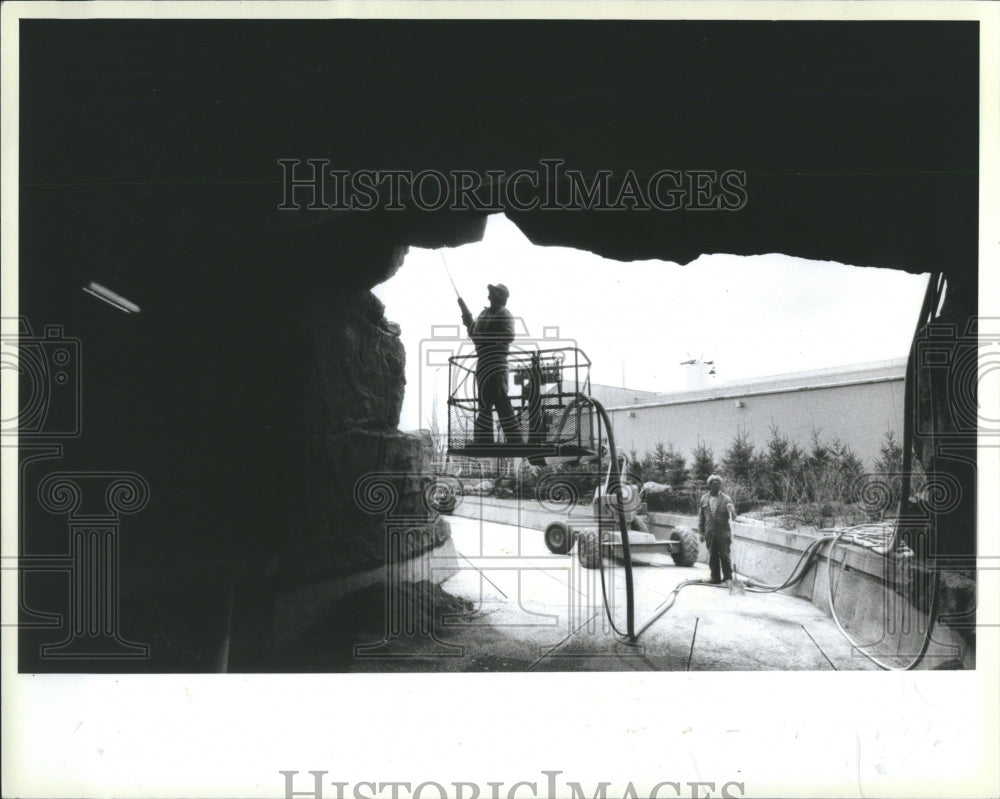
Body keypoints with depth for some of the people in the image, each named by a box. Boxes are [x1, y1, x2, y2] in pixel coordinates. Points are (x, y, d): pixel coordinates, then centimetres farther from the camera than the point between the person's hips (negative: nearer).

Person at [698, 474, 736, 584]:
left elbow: (733, 517, -3)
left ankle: (728, 578, 2)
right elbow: (701, 517, 15)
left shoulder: (726, 498, 1)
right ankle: (716, 578, 14)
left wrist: (731, 511, -25)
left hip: (723, 532, -3)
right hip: (710, 533, 3)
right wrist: (701, 532, 12)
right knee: (713, 557, 6)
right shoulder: (704, 499, 9)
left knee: (724, 555, -6)